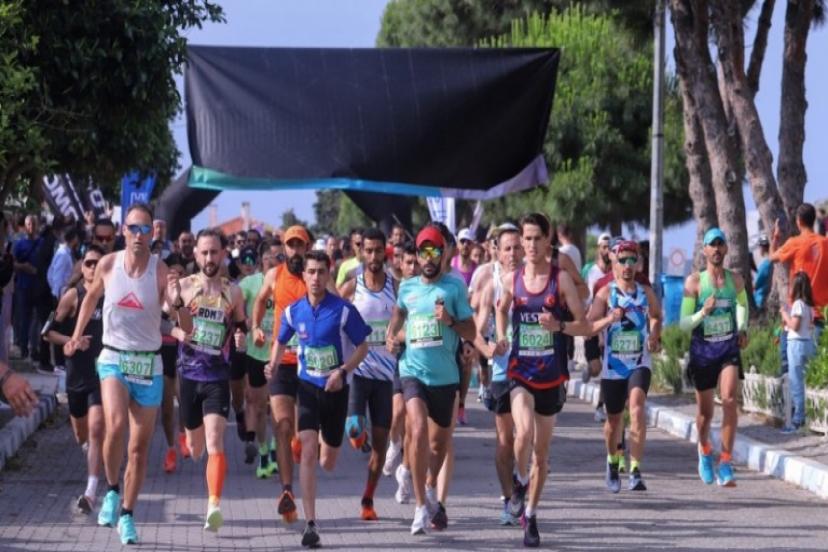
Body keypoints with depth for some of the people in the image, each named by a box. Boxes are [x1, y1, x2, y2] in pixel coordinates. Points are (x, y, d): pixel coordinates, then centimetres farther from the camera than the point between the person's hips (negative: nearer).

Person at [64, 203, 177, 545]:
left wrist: (176, 302, -34)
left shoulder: (160, 270, -9)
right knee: (116, 426, -25)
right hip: (114, 359, 0)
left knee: (140, 446, 6)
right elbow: (92, 296, 18)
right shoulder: (108, 264, -4)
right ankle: (112, 490, -2)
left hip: (149, 364, 0)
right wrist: (77, 335, 15)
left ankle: (126, 515, 20)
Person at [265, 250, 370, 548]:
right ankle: (311, 523, -16)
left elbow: (362, 347, -4)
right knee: (308, 451, -17)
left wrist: (343, 371, -19)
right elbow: (281, 342, 16)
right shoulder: (293, 312, -3)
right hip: (308, 387, 1)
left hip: (336, 389, -1)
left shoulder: (344, 310, -12)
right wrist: (273, 365, -3)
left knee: (327, 463, 11)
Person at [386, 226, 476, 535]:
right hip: (412, 370, 0)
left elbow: (471, 332, 0)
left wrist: (450, 321, -17)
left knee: (439, 441, 14)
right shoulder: (407, 288, 7)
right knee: (418, 430, -22)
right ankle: (421, 505, -19)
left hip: (445, 374, 0)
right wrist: (391, 335, 12)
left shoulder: (454, 287, 0)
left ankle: (431, 490, 42)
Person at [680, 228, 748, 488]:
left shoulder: (736, 280, 3)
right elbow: (684, 324, -6)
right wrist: (703, 312, -24)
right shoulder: (694, 282, -5)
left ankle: (726, 463, -18)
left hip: (729, 348, 1)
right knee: (705, 410, 10)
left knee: (729, 400, -21)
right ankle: (705, 451, 41)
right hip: (702, 349, -1)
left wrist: (743, 329, 13)